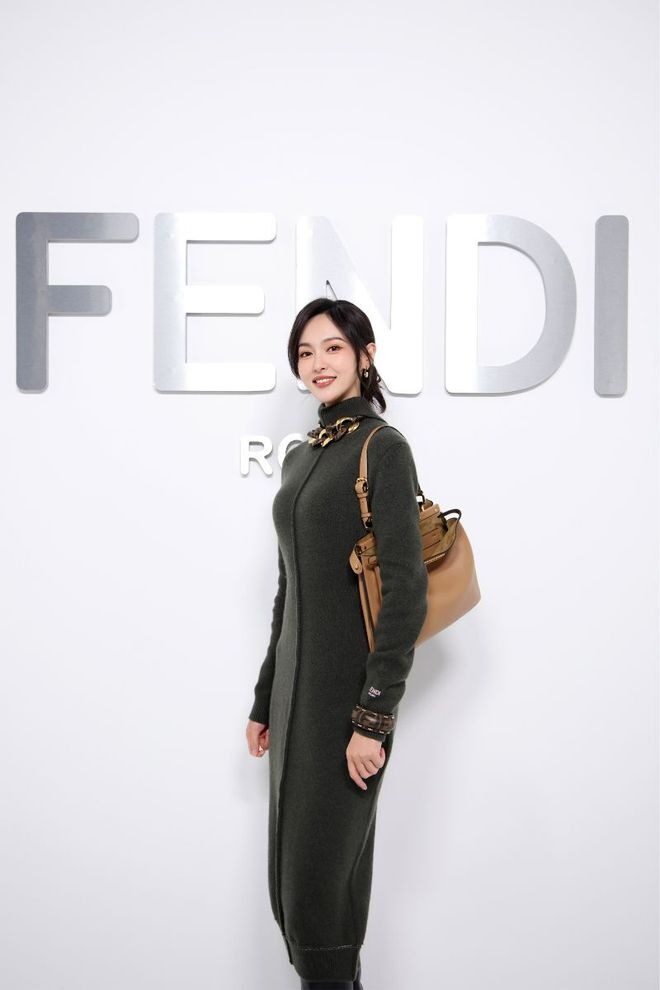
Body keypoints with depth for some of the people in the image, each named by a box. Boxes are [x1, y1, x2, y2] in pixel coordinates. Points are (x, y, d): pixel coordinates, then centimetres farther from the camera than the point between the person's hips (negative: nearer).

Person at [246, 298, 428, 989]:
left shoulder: (382, 447, -9)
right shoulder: (299, 457, 14)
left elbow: (406, 592, -16)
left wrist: (374, 718, -20)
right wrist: (263, 700, 18)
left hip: (348, 689, -8)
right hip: (295, 683, 8)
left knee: (318, 874, -4)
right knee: (289, 875, 13)